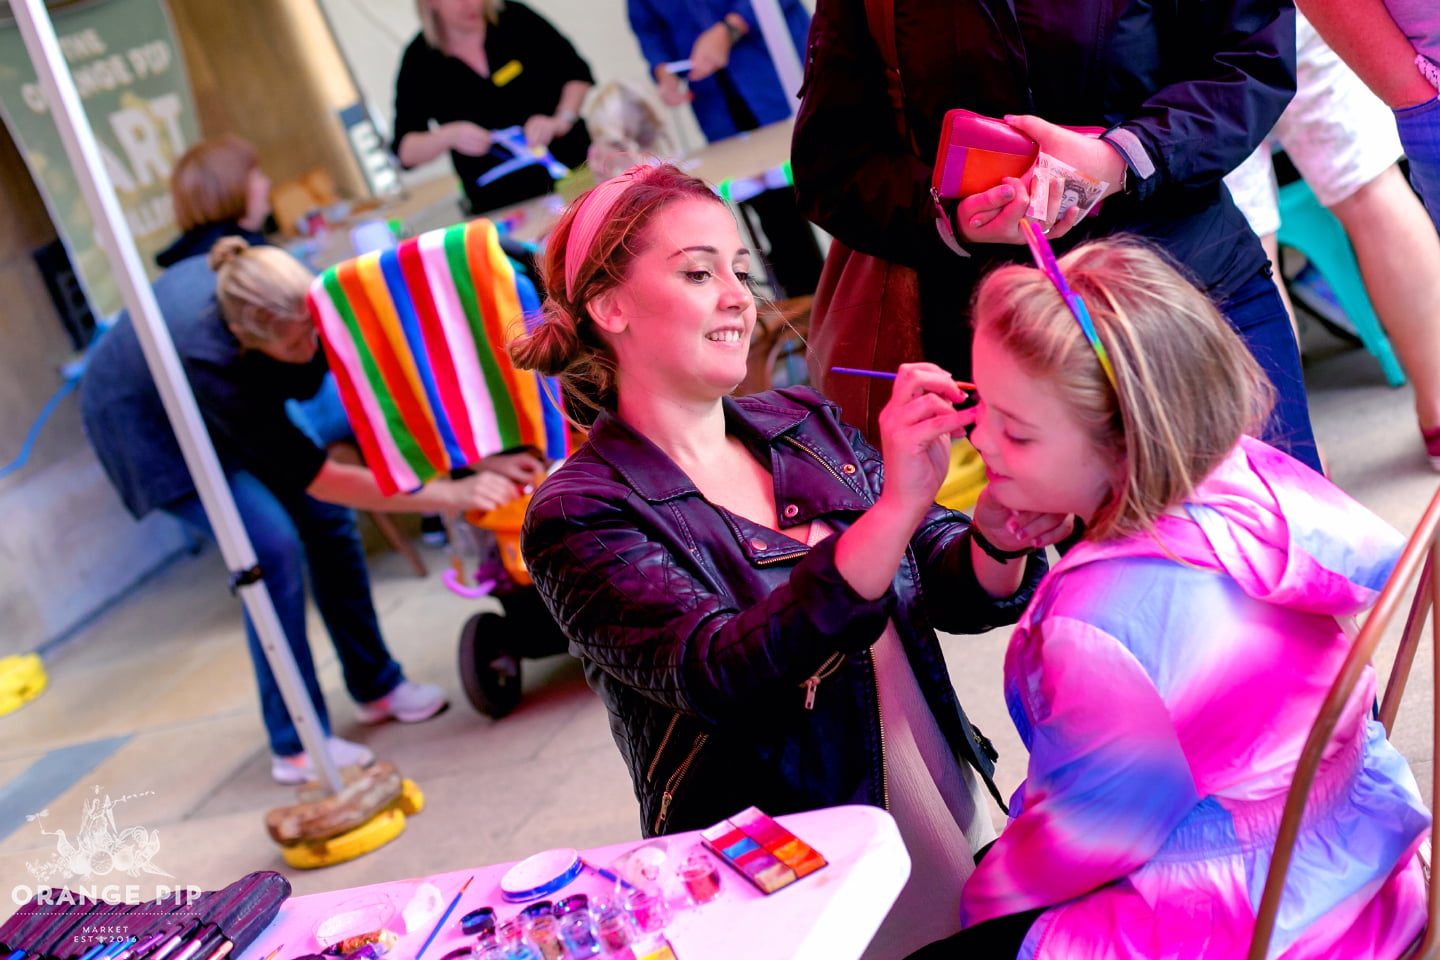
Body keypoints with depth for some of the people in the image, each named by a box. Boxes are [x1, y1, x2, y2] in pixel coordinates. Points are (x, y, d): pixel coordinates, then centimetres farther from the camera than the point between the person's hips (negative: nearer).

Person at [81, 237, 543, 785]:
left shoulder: (292, 301, -30)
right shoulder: (208, 361, -43)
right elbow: (320, 478, -38)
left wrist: (475, 457, -34)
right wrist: (452, 496, -41)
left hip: (229, 411, 6)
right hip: (146, 427, -6)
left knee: (325, 518, 0)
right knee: (272, 545, -19)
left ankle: (375, 684, 17)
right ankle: (296, 746, -10)